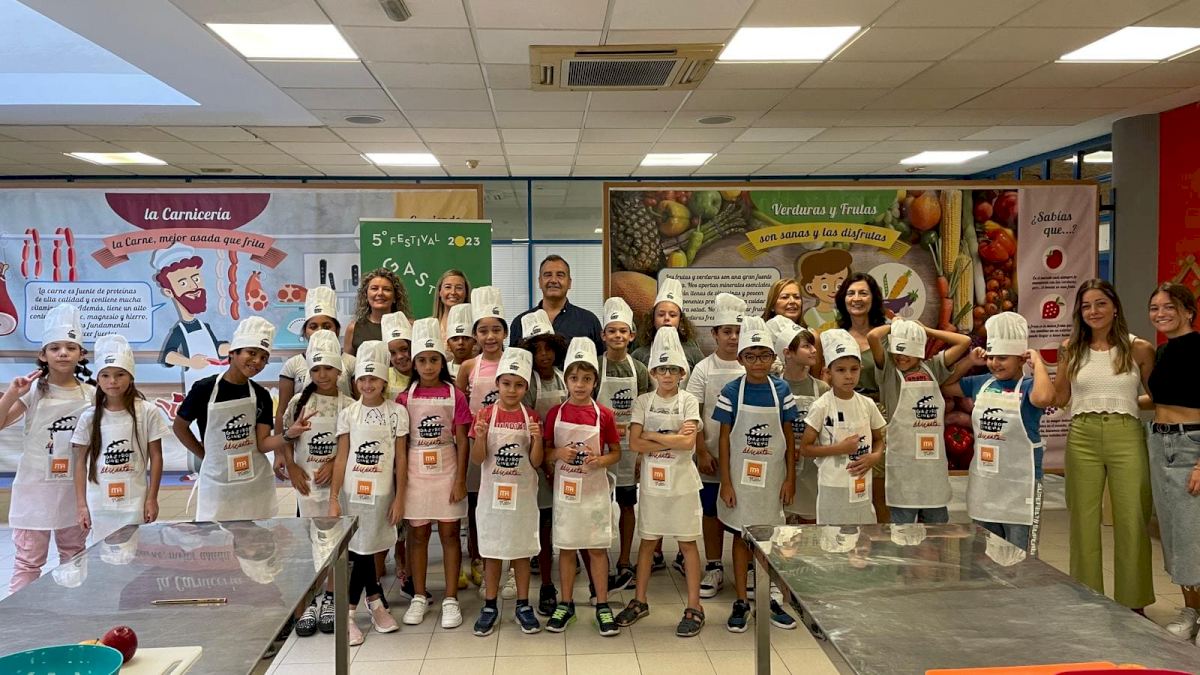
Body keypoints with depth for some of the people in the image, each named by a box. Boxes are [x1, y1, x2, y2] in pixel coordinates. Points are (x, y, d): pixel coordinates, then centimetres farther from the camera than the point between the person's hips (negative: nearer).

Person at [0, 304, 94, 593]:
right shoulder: (33, 391, -6)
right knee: (28, 559, 3)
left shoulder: (91, 395, 0)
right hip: (36, 486, -3)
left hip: (75, 488, 3)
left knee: (74, 556, 15)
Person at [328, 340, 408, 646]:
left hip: (381, 492, -1)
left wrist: (399, 498, -2)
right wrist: (334, 499, -3)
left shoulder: (397, 412, -1)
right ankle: (376, 603, 21)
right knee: (360, 551, 5)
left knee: (364, 551, 4)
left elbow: (401, 458, 1)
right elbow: (341, 458, 1)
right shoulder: (348, 413, 1)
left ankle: (348, 614, 18)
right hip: (352, 491, 1)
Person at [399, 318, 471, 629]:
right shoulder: (406, 397, 1)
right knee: (417, 534, 10)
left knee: (449, 533, 4)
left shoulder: (454, 395, -2)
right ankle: (418, 597, 22)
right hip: (415, 472, 1)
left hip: (446, 472, -1)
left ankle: (450, 599, 13)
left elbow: (462, 441, -2)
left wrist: (460, 480, -6)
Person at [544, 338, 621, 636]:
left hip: (595, 491, -1)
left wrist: (600, 460, -18)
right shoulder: (555, 413, -1)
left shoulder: (603, 415, -4)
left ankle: (602, 606, 17)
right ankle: (566, 604, 24)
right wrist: (559, 453, -15)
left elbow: (616, 452, 2)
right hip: (565, 489, 1)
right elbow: (545, 450, 5)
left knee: (597, 548, 6)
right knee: (566, 548, 11)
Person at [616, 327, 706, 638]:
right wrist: (672, 440, -15)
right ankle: (640, 601, 24)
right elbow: (634, 443, -9)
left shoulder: (688, 401, -3)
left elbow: (688, 442, -16)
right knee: (648, 540, 12)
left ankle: (694, 607, 12)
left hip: (682, 483, -2)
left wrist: (652, 436, -12)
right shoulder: (643, 401, 1)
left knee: (687, 542, 5)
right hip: (652, 481, 2)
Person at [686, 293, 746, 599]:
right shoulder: (704, 369, -1)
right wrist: (702, 452, -9)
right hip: (713, 455, 0)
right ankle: (713, 569, 20)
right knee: (712, 512, 8)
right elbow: (693, 415, -3)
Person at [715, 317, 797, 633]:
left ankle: (769, 599, 25)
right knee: (741, 536, 8)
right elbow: (724, 438, -4)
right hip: (741, 477, -1)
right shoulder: (732, 392, -6)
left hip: (772, 477, 2)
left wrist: (791, 477, 1)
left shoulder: (781, 390, -1)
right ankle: (741, 602, 19)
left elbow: (789, 436, 4)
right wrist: (726, 482, -6)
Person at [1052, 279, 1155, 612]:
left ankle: (1133, 603, 18)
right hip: (1082, 437, 2)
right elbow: (1059, 398, 8)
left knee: (1131, 521, 3)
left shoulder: (1139, 349, 1)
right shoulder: (1072, 348, 6)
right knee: (1084, 521, 8)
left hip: (1126, 437, -2)